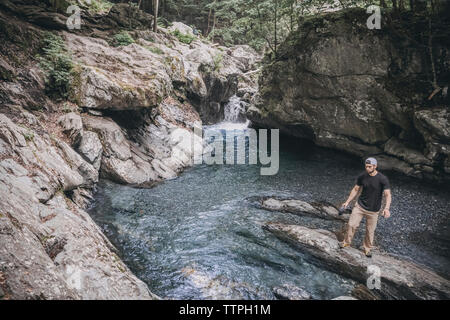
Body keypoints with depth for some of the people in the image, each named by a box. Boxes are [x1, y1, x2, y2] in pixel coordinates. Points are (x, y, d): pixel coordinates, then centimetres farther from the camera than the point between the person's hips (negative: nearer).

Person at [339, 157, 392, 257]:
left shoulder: (383, 179, -18)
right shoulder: (362, 176, -7)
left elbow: (388, 195, -22)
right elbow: (355, 189, 6)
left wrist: (387, 208, -38)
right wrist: (347, 202, 4)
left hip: (373, 210, -2)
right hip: (360, 205, 2)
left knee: (370, 231, 8)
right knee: (352, 224, -6)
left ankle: (367, 248, 31)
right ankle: (346, 241, 18)